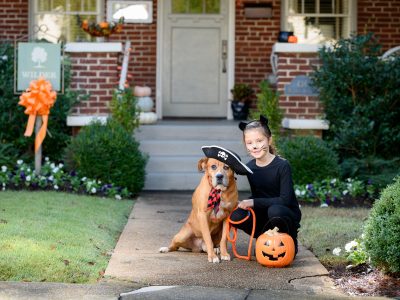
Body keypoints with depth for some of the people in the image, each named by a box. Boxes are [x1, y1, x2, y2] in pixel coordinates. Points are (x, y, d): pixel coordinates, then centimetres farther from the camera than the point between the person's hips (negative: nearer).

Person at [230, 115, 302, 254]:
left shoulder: (282, 166, -17)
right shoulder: (249, 167, -1)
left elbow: (285, 199, -22)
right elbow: (257, 196, 5)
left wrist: (254, 202, -25)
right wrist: (247, 203, -17)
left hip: (288, 216, -4)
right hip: (263, 214, 4)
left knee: (275, 210, -37)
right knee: (236, 215, -22)